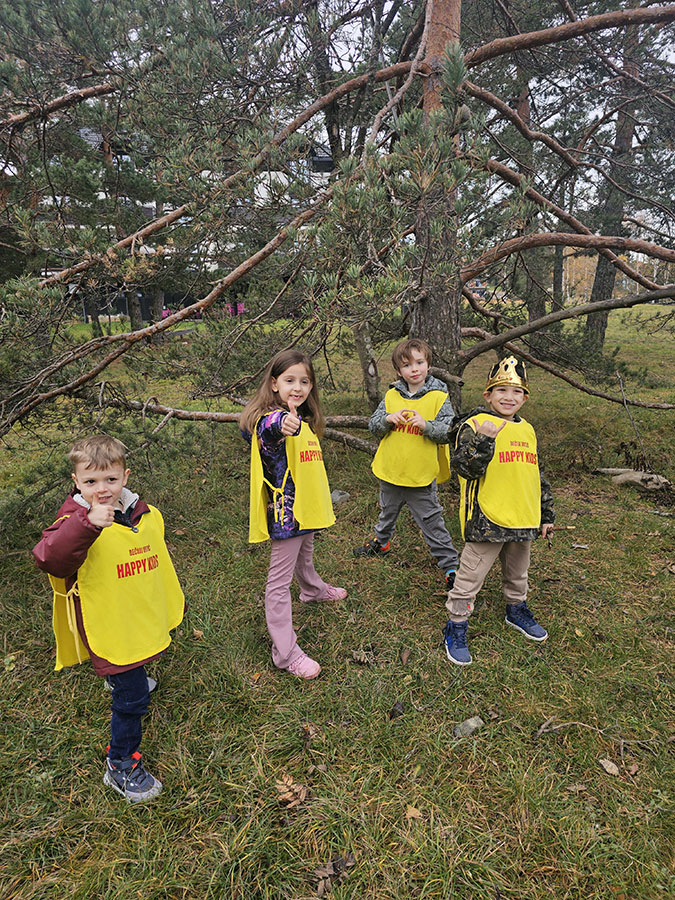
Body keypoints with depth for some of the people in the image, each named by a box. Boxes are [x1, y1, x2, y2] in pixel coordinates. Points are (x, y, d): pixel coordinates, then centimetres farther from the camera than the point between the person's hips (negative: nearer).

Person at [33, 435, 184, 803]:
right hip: (108, 629, -6)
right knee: (131, 697, 0)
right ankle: (121, 766, 22)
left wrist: (173, 599, 21)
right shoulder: (76, 522, -21)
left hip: (145, 619, 6)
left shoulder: (146, 515, -3)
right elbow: (49, 559, -40)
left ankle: (127, 680, 65)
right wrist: (88, 524, -53)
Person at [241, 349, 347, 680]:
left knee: (305, 557, 34)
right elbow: (270, 428, -49)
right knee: (280, 580, 0)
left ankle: (313, 590, 61)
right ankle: (285, 653, 10)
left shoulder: (304, 420, 7)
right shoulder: (269, 418, -22)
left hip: (306, 506, 9)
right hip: (285, 510, -9)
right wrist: (285, 423, -67)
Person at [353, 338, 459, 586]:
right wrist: (388, 419, -20)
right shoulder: (391, 396, -1)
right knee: (387, 512, 28)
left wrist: (425, 424, -28)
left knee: (432, 523, 3)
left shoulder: (438, 397, -10)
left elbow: (449, 432, -13)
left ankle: (450, 564, 18)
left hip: (421, 476, -4)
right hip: (390, 472, 4)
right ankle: (381, 542, 53)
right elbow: (373, 425, 1)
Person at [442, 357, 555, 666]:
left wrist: (546, 516, 18)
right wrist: (485, 440, -35)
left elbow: (538, 475, 17)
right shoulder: (473, 425, -11)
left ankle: (516, 610, 50)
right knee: (471, 576, 3)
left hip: (522, 520, 7)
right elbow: (464, 467, -22)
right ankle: (456, 628, 20)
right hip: (486, 520, -6)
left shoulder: (527, 431, 10)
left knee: (517, 572, 26)